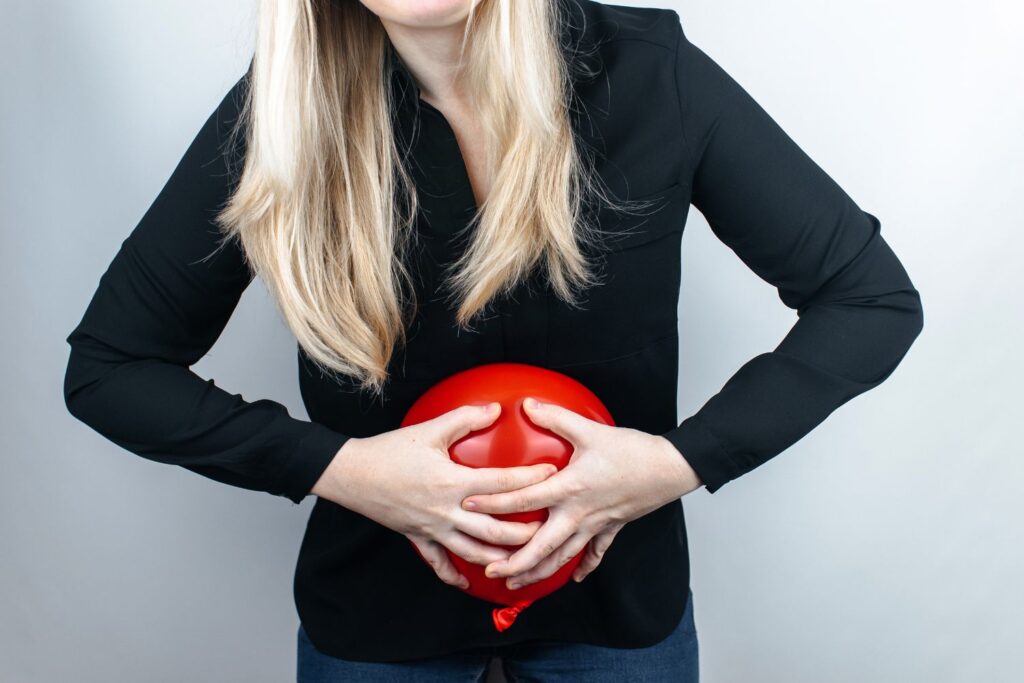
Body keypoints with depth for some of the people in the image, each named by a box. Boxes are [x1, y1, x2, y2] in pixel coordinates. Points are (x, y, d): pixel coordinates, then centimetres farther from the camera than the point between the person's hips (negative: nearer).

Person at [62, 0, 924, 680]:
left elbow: (876, 299, -10)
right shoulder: (284, 112, -16)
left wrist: (683, 461, -22)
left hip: (618, 590, 1)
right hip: (374, 603, 1)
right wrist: (334, 467, -22)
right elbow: (105, 366, -9)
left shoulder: (645, 73, -18)